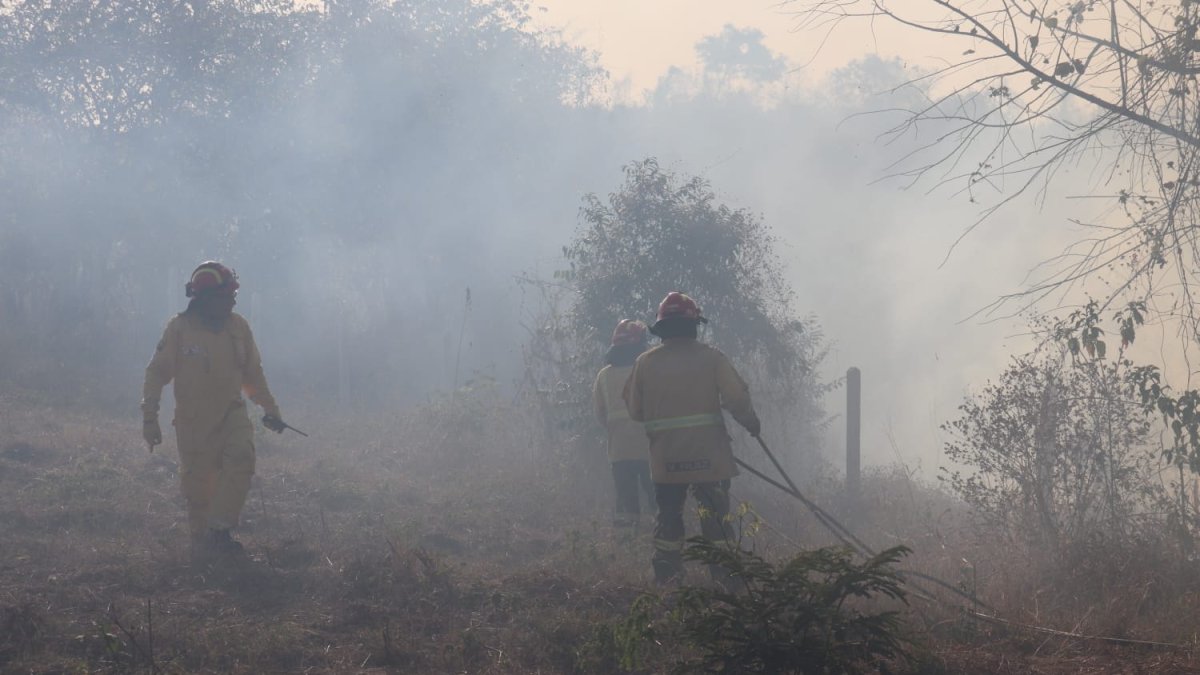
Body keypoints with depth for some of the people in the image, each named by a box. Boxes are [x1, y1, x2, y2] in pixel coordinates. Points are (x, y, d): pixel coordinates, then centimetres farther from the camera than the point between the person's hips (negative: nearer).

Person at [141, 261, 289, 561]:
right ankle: (201, 540, 24)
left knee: (241, 457, -24)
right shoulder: (179, 328, -10)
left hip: (231, 415, 2)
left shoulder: (238, 327, 1)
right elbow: (156, 373, -5)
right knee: (198, 485, 4)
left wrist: (270, 409, 16)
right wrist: (149, 418, -10)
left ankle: (218, 530, -19)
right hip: (193, 421, -2)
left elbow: (253, 373, 14)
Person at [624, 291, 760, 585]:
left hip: (665, 458, 2)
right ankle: (724, 572, 3)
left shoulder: (645, 362, 1)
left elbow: (634, 410, 4)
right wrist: (752, 423, 9)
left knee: (669, 515, 12)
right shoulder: (711, 358, -5)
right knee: (715, 515, 6)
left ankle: (666, 575, 9)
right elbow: (736, 397, -9)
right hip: (708, 456, -2)